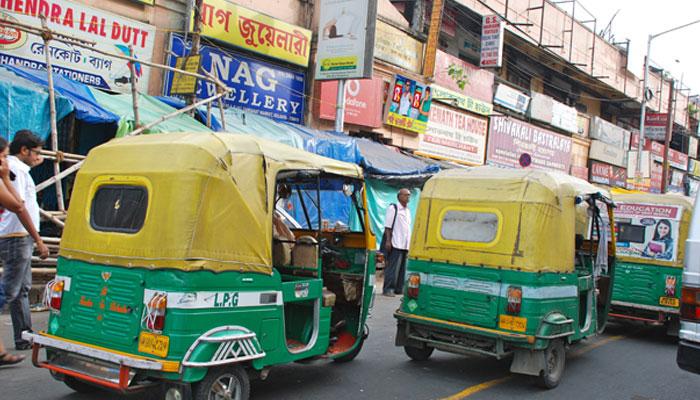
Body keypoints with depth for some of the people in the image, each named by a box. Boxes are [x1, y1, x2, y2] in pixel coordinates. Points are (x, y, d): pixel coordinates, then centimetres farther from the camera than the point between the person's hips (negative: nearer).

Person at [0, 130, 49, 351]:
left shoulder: (19, 169, 14)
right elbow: (19, 207, -22)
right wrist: (39, 241, -21)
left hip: (22, 238, 11)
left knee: (22, 290, 14)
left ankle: (25, 338, 22)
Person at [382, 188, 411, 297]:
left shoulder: (408, 210, 18)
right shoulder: (393, 208, -4)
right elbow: (387, 226, -8)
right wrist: (388, 240, -15)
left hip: (405, 245, 7)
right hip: (395, 244, -7)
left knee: (402, 267, 9)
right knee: (392, 267, -7)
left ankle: (399, 288, 16)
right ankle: (387, 289, -3)